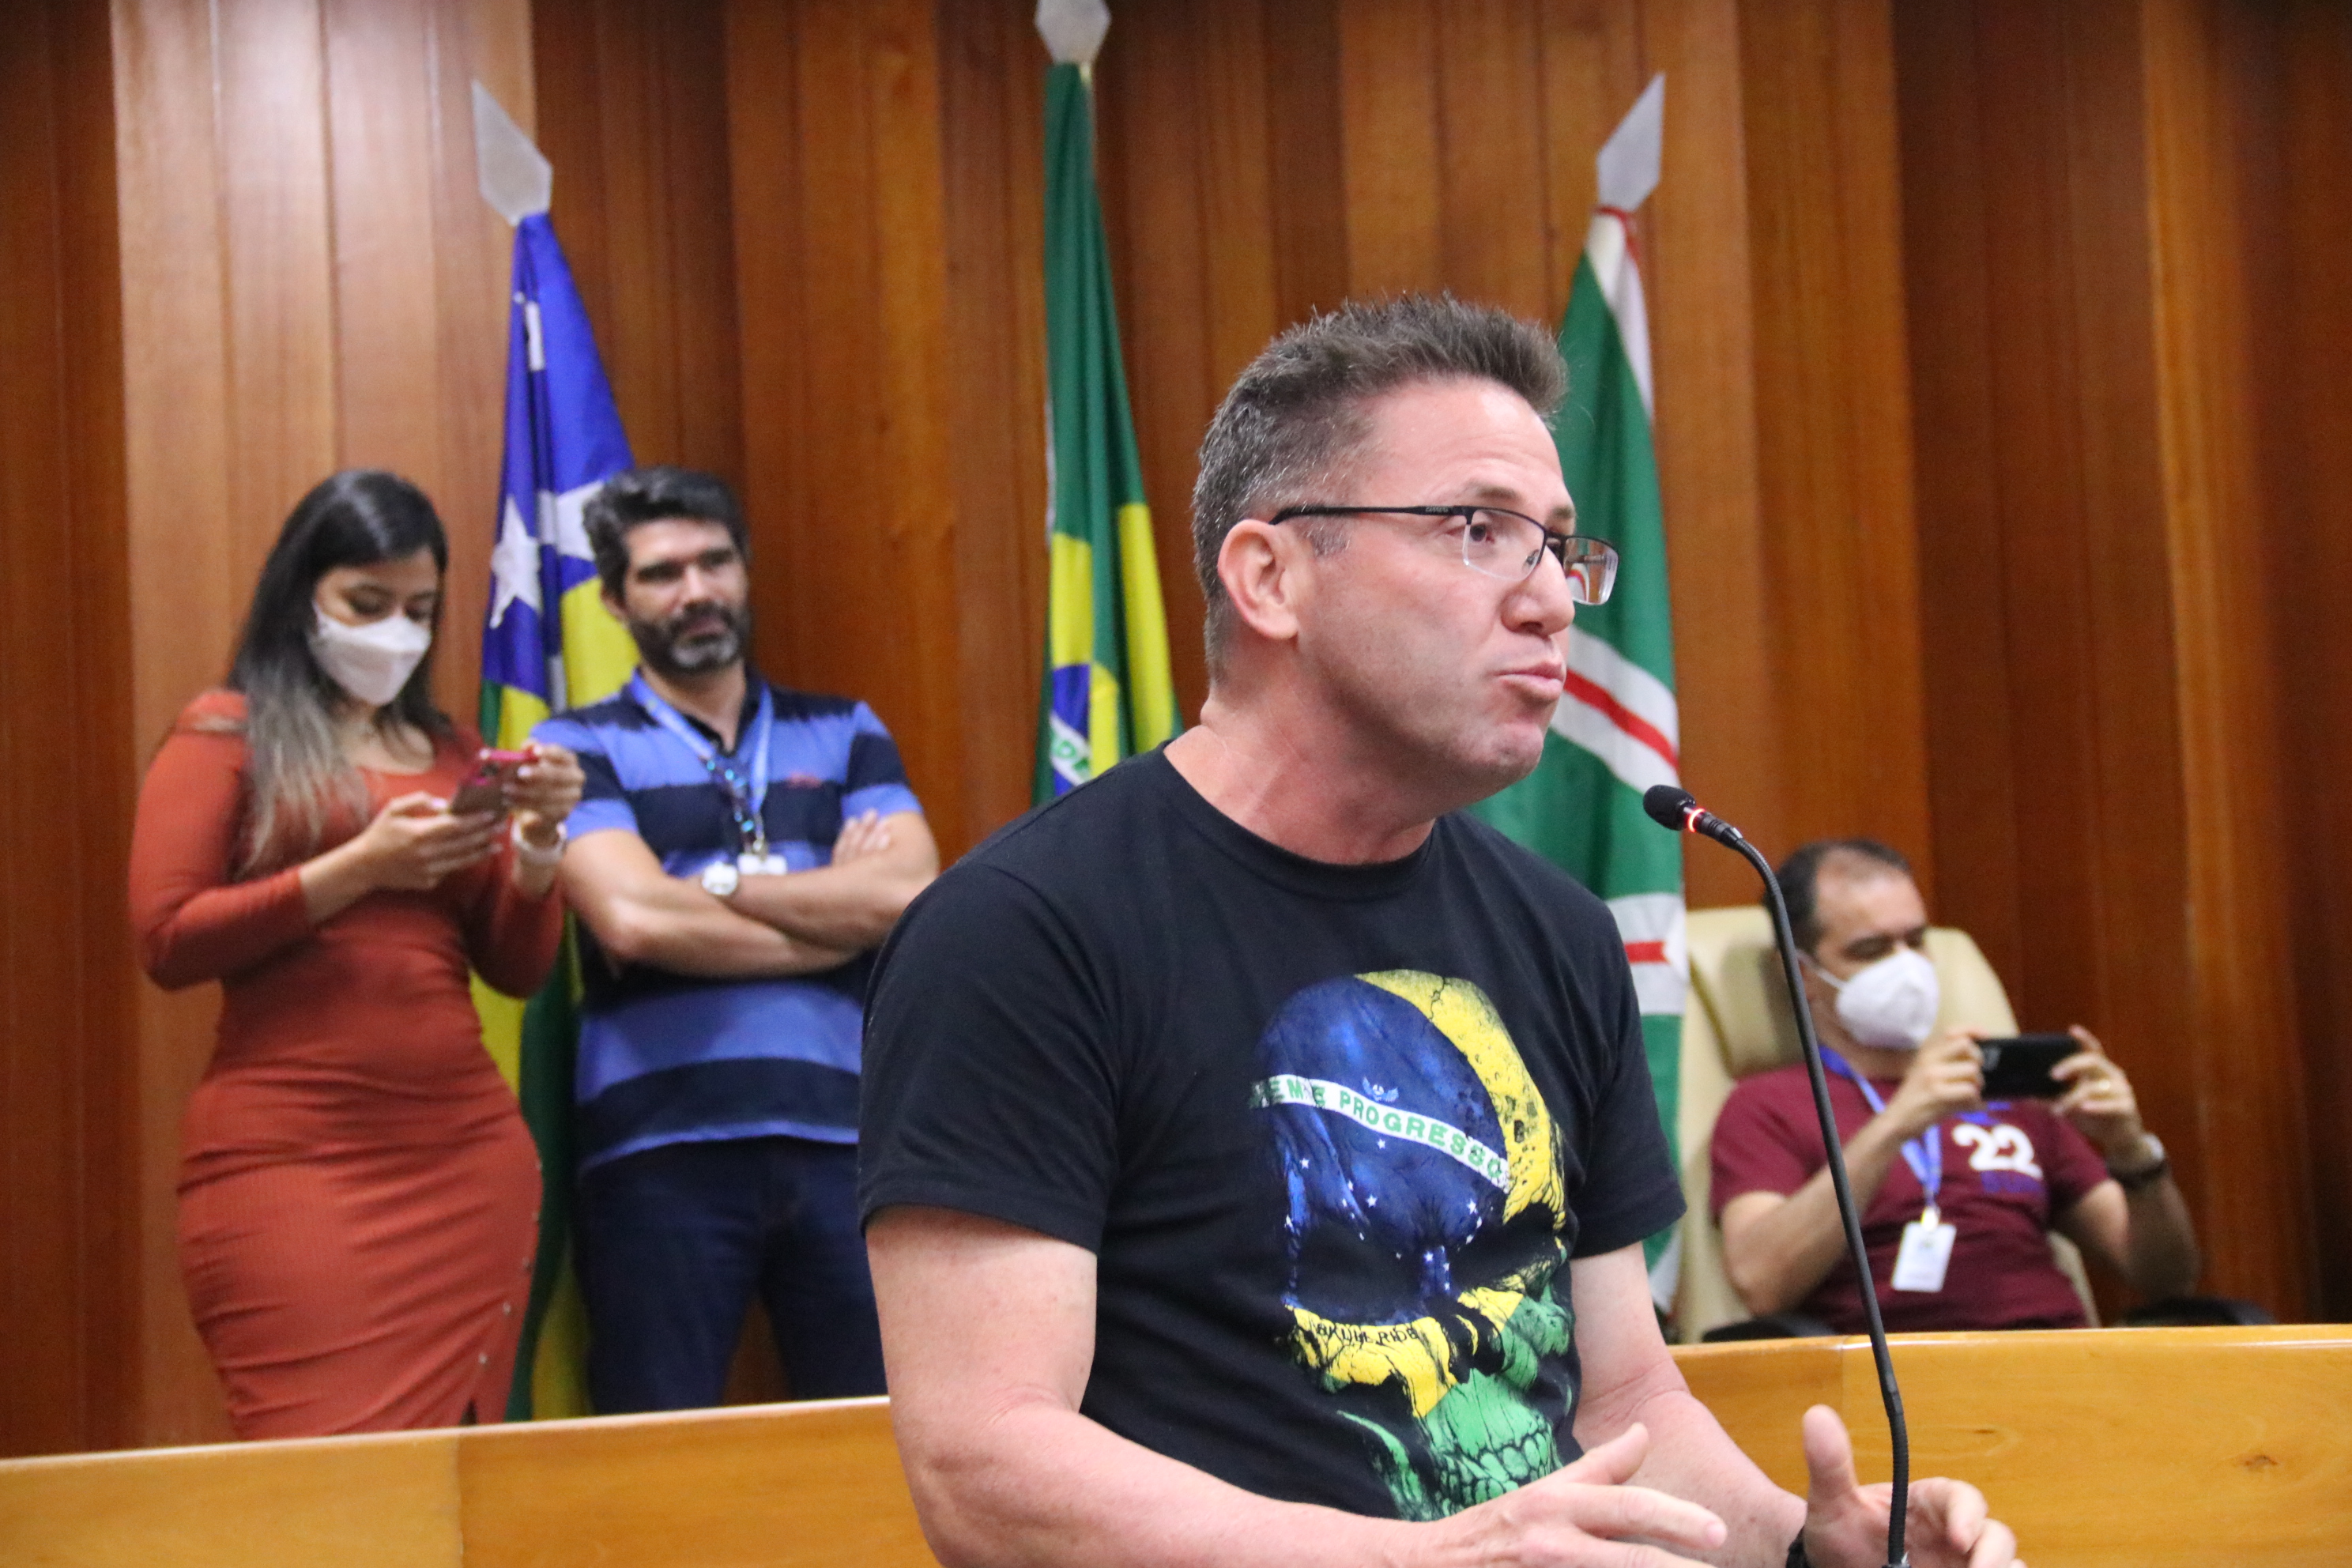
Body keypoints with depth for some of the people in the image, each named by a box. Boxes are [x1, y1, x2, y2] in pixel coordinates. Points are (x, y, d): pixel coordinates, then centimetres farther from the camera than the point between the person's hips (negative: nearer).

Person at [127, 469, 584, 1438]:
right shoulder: (223, 736, 5)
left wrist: (537, 844, -3)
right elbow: (167, 941, -4)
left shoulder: (452, 755, 17)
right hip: (290, 1166, -4)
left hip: (467, 1158, 4)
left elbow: (517, 969, 15)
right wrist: (359, 868, -12)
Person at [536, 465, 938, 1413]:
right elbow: (632, 918, -10)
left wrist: (709, 888, -4)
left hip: (839, 1133, 2)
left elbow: (910, 894, -1)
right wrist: (837, 916, -2)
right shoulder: (583, 749, 8)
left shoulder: (843, 734, 16)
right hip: (661, 1148, -2)